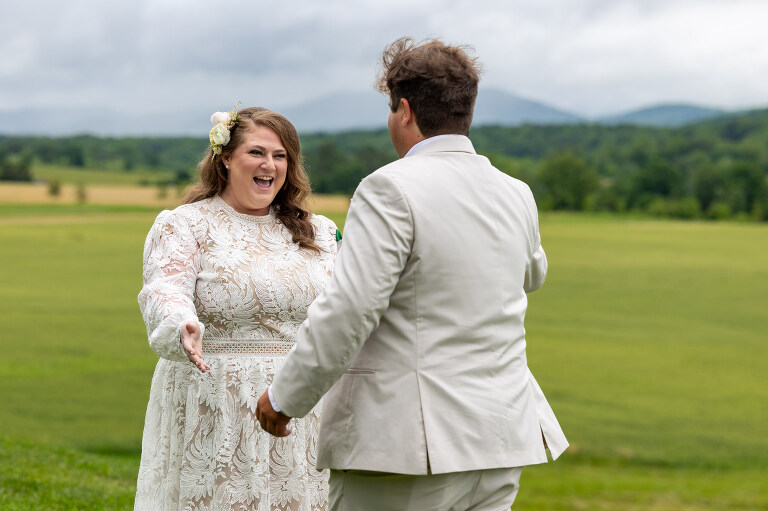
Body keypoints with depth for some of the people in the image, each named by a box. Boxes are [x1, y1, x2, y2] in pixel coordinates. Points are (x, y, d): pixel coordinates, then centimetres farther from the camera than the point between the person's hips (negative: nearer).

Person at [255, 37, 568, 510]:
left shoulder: (392, 191, -13)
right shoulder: (516, 195, 9)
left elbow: (347, 312, -19)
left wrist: (285, 397, -6)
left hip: (405, 446, -7)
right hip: (497, 438, 7)